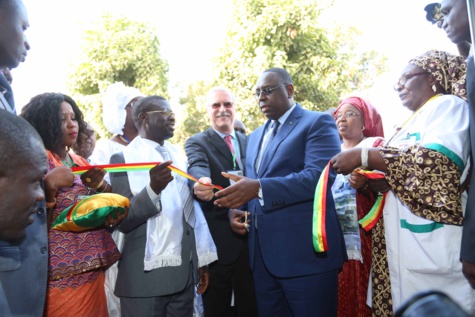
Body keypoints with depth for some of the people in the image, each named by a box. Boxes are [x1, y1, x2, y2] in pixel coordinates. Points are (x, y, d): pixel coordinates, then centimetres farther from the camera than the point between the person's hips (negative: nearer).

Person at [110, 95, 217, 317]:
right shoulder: (123, 158, -6)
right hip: (146, 275, -5)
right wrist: (153, 189, -25)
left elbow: (192, 208, 12)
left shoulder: (178, 156, 10)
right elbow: (123, 221, -10)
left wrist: (202, 258, 12)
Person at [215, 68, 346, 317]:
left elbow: (320, 175, -20)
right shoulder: (255, 136, 19)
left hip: (305, 252, -7)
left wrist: (259, 188, -29)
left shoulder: (318, 123, -5)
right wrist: (236, 209, 0)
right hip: (262, 255, 7)